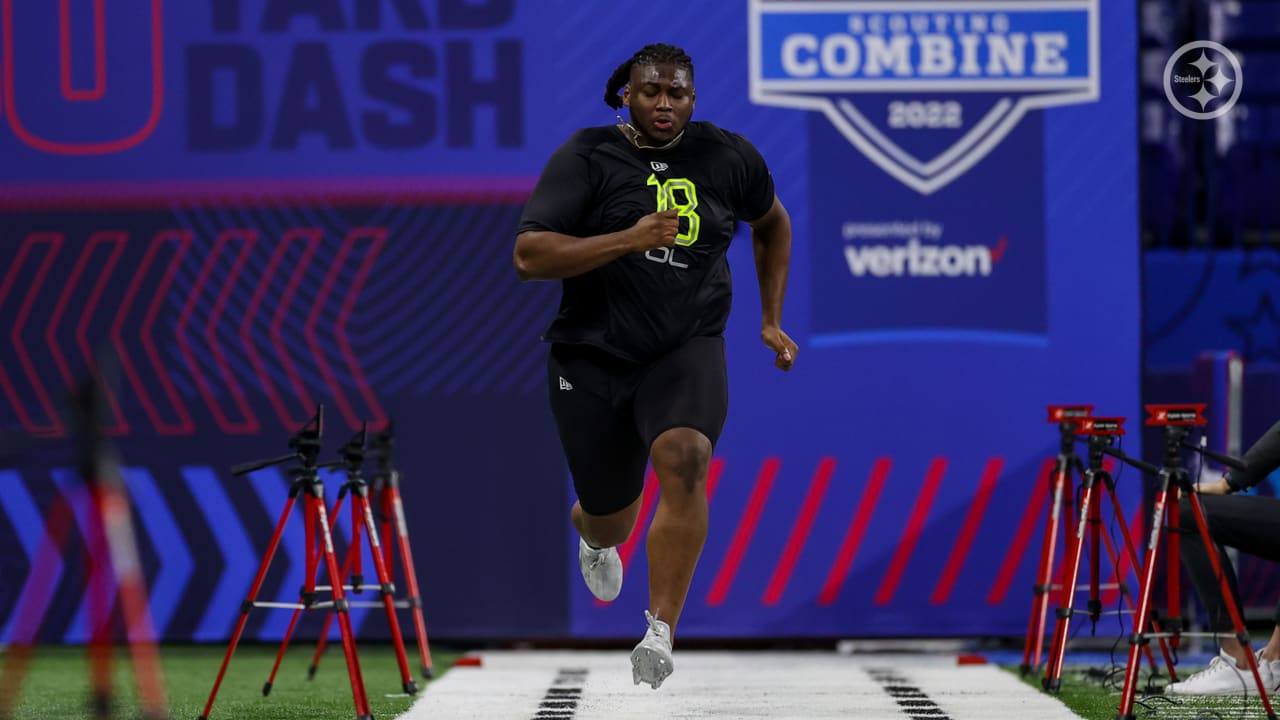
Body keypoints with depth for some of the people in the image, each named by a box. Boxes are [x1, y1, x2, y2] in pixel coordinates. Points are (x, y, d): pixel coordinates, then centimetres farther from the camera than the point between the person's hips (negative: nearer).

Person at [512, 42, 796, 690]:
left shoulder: (729, 157, 1)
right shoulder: (586, 158, -8)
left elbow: (773, 224, 23)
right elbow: (528, 255, -18)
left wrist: (771, 319, 17)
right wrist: (629, 239, -27)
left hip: (687, 350, 1)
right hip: (592, 356, 0)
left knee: (684, 460, -30)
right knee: (609, 519, 12)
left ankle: (662, 633, -28)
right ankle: (594, 537, 54)